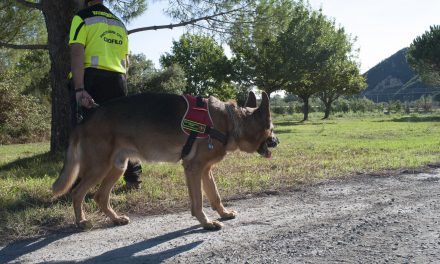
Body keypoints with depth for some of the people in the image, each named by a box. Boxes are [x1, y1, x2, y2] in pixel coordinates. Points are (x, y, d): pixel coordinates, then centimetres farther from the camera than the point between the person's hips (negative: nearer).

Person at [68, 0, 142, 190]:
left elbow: (77, 53, -13)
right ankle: (133, 178, 16)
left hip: (91, 77, -5)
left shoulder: (82, 18, 1)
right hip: (117, 79, 5)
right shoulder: (119, 23, 19)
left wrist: (79, 89, -20)